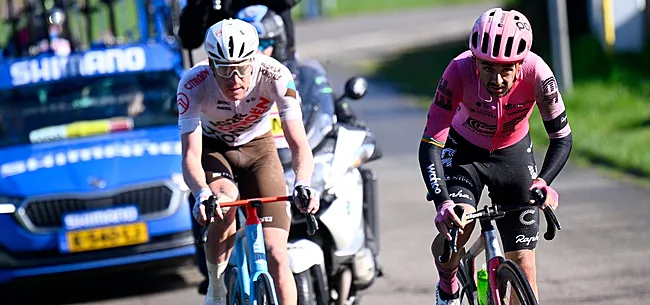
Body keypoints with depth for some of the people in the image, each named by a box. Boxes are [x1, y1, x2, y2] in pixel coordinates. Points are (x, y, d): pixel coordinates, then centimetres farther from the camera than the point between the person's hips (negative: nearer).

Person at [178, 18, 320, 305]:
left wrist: (302, 185, -54)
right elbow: (190, 156, -35)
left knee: (276, 256, -12)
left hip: (258, 149, 1)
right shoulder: (193, 85, -31)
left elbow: (299, 145, -33)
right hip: (213, 149, -1)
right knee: (225, 204, -34)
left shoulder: (274, 76, -30)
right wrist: (202, 194, -56)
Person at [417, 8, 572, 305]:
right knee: (456, 227, -28)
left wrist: (543, 182, -38)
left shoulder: (536, 72, -31)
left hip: (513, 154, 1)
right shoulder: (460, 71, -34)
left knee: (522, 261, -4)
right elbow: (430, 146, -32)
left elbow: (562, 137, -20)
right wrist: (442, 202, -46)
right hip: (463, 151, -1)